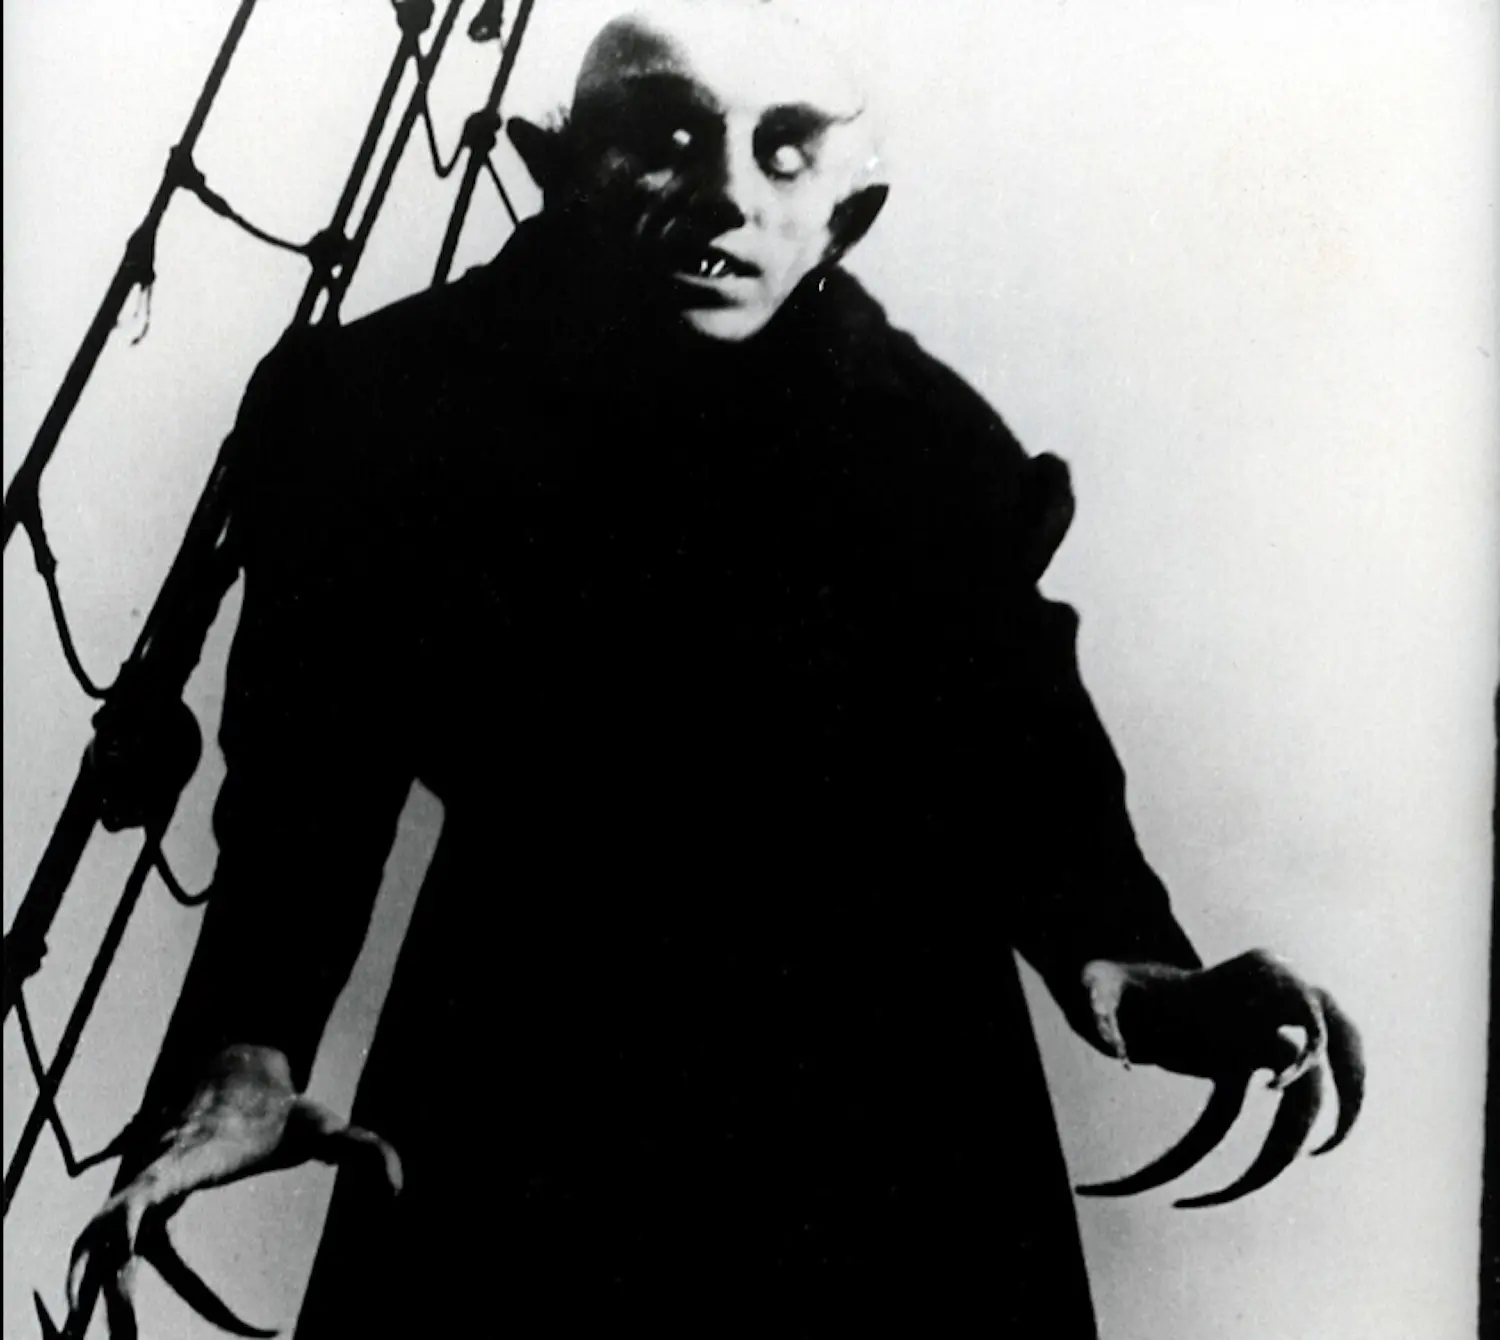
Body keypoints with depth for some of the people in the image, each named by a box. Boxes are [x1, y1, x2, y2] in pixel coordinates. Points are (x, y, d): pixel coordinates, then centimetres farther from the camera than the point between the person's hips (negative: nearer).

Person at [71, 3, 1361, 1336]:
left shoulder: (930, 441, -7)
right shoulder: (387, 406, -8)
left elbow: (1021, 738, -6)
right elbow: (312, 765, -5)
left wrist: (1116, 961, -25)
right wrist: (249, 1048, -18)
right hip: (522, 1088, 0)